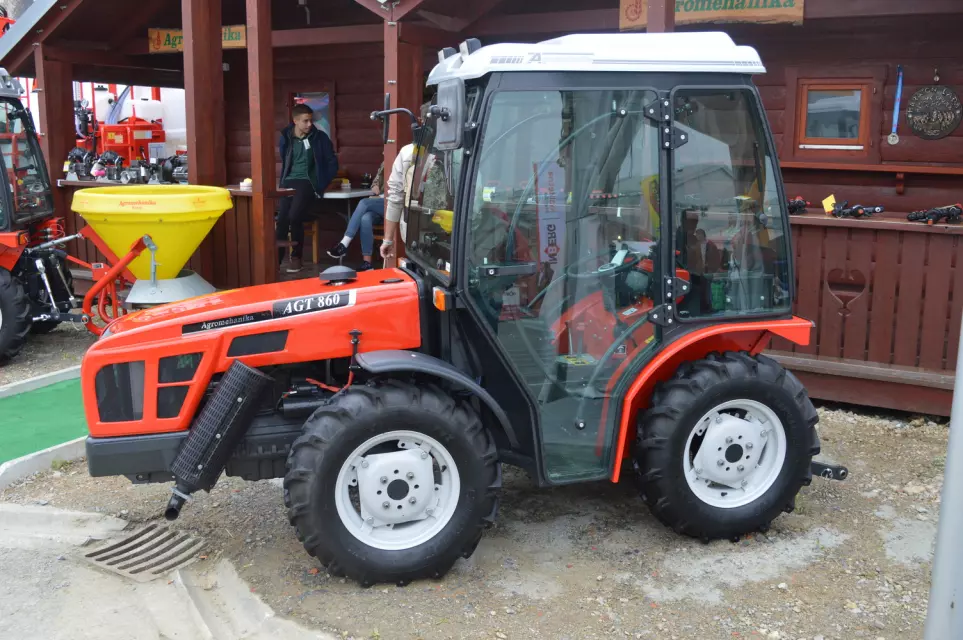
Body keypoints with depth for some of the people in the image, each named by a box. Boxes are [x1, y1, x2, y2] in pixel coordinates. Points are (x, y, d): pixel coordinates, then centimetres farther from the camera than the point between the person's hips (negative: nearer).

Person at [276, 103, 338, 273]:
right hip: (289, 182, 3)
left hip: (307, 182, -3)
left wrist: (322, 184, -3)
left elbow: (332, 162, 3)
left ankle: (296, 257, -8)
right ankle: (276, 258, -11)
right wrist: (282, 181, 10)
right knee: (281, 218, -18)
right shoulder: (286, 138, 9)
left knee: (294, 216, -26)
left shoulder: (319, 137, 0)